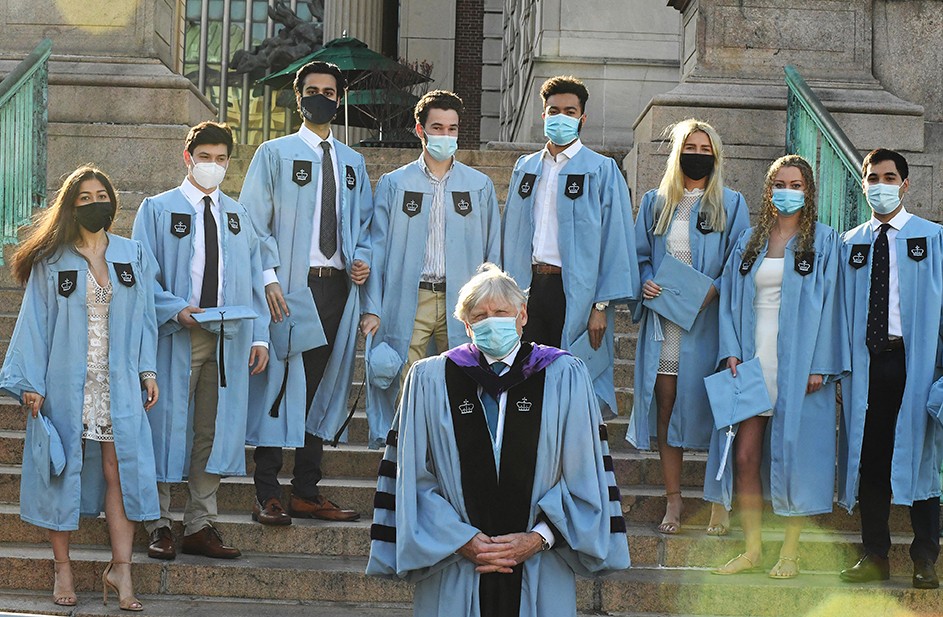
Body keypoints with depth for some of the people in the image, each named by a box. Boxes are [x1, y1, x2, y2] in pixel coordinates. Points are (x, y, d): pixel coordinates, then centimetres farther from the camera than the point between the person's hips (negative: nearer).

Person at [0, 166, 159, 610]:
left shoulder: (131, 255, 10)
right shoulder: (51, 260, 3)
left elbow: (143, 316, 12)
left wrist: (148, 371, 4)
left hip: (119, 385, 1)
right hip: (66, 383, -1)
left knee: (119, 472, -4)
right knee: (63, 470, 2)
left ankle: (120, 570, -1)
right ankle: (62, 568, 12)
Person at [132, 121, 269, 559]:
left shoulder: (237, 216, 17)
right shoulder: (158, 209, 4)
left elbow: (253, 278, 16)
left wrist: (259, 336, 6)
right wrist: (176, 310, -18)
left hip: (228, 338, 4)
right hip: (175, 338, -4)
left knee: (215, 429, 4)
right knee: (168, 425, -2)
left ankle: (200, 526, 12)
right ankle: (158, 526, 7)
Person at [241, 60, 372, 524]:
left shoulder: (353, 163, 19)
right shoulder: (275, 154, 6)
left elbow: (364, 223, 23)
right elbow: (253, 222, 0)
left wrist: (362, 260, 1)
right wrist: (268, 277, -13)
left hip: (337, 287, 5)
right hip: (290, 287, -4)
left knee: (324, 386, 5)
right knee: (279, 384, -8)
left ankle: (306, 492, 12)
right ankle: (267, 495, -5)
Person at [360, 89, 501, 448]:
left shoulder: (479, 186, 12)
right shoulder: (394, 184, 9)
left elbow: (492, 253, 12)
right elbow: (377, 247, 6)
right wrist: (372, 308, -3)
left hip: (461, 303, 1)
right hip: (407, 302, -1)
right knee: (404, 393, -6)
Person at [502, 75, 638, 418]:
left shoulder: (601, 171, 0)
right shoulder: (526, 168, 16)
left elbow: (615, 239, -5)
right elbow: (512, 233, 17)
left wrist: (602, 305, -12)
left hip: (575, 292, -4)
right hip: (529, 286, 4)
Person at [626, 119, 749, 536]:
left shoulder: (731, 205, 5)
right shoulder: (655, 203, 13)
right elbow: (640, 256, 15)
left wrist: (715, 289, -15)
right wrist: (646, 284, -6)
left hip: (709, 321, -2)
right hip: (663, 319, 3)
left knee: (714, 408, -3)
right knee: (666, 408, 2)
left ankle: (720, 503, 7)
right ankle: (673, 501, 10)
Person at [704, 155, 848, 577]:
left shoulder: (823, 242, 4)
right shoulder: (750, 241, 14)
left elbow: (827, 303, -3)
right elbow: (732, 299, 12)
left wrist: (820, 365, -11)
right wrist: (732, 351, -2)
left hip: (797, 362, -3)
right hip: (752, 358, 3)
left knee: (793, 454, -1)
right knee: (745, 456, 0)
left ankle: (790, 552, 9)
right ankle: (752, 548, 10)